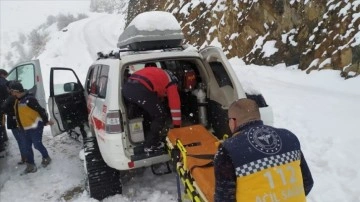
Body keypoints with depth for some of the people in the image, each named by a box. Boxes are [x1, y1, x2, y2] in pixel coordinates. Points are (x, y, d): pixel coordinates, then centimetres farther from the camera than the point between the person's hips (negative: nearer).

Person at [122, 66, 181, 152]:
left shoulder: (159, 75, 39)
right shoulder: (171, 83, 19)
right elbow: (175, 104, 17)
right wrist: (177, 126, 24)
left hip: (126, 87, 8)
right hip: (141, 90, -8)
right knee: (160, 116, 11)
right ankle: (150, 145, 15)